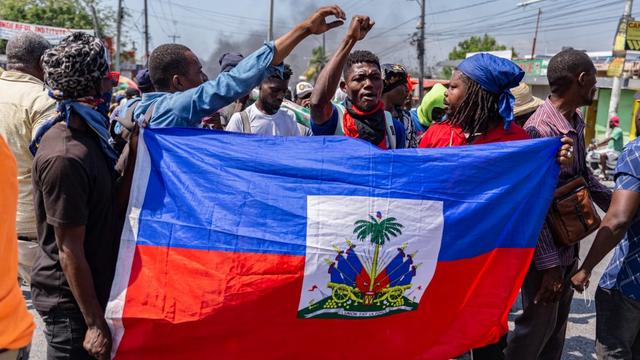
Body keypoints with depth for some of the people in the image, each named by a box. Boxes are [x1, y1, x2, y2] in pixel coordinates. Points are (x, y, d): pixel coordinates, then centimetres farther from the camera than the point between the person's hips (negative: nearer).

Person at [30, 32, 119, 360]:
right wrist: (94, 323, -18)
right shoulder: (65, 157, -26)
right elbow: (69, 252, -23)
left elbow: (106, 195, 13)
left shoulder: (84, 134, 2)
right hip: (72, 300, -9)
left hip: (92, 287, 9)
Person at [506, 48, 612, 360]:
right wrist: (549, 265, -23)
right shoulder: (539, 129, -24)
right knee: (538, 324, 6)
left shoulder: (576, 121, 4)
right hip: (545, 250, -9)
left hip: (570, 243, 9)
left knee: (558, 322, 21)